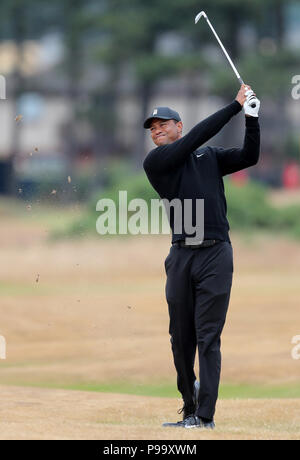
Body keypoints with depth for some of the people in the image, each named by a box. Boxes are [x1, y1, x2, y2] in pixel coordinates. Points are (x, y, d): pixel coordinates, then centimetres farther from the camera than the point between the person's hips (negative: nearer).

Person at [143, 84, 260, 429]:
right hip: (181, 255, 0)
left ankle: (205, 416, -10)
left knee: (208, 337, -7)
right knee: (181, 338, 3)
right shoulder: (155, 162, 5)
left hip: (215, 254, 0)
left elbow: (249, 157, 6)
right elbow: (197, 136, -4)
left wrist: (251, 117, -6)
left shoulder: (210, 157, 15)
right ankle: (189, 409, 17)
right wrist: (235, 106, -3)